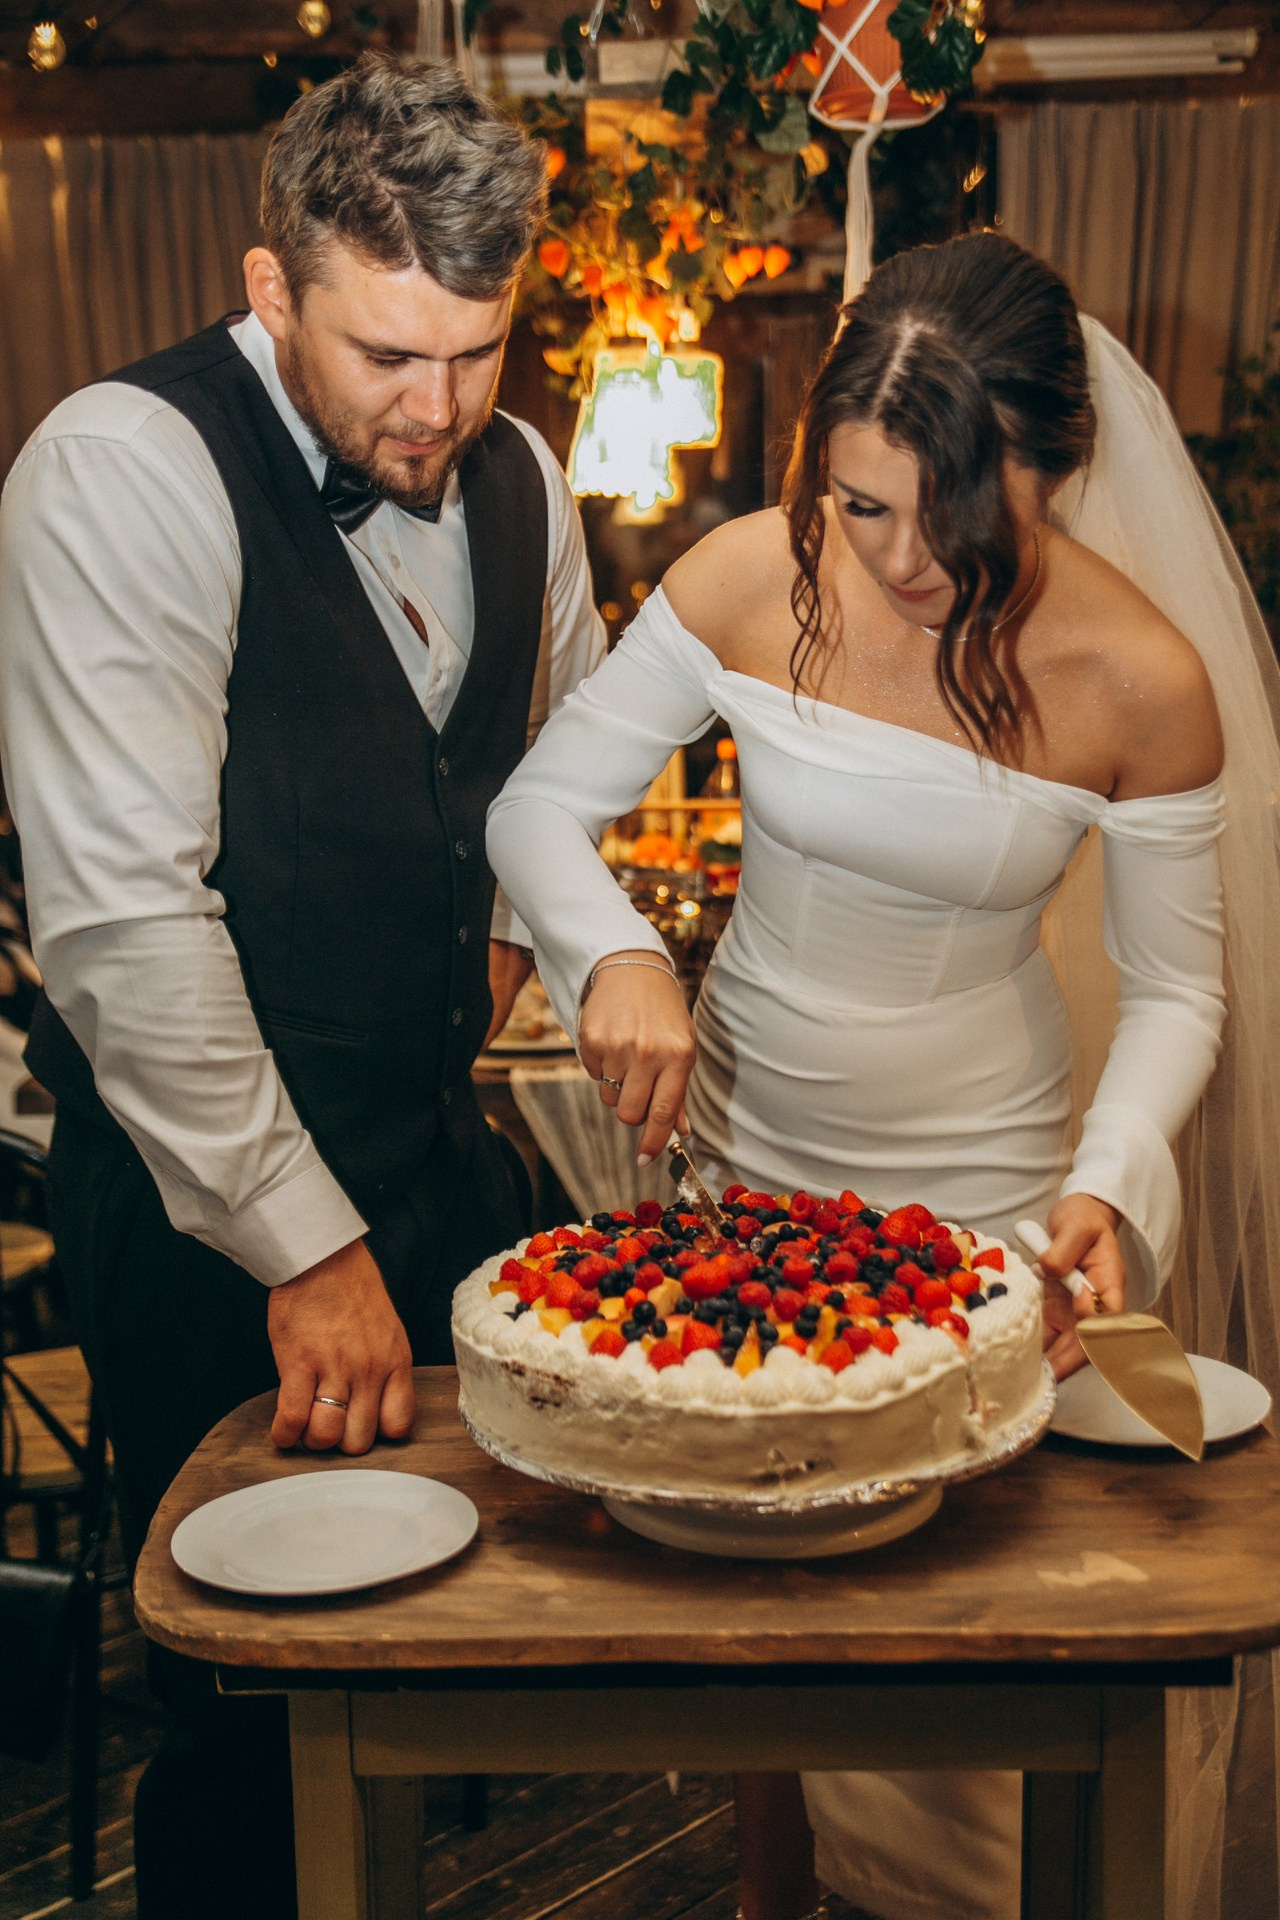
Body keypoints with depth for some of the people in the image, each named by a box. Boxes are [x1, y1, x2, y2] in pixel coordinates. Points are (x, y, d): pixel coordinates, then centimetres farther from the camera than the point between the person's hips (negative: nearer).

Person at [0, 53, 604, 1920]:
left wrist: (517, 926, 5)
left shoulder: (517, 474, 4)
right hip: (208, 1205, -6)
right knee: (260, 1696, 5)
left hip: (439, 1142, 7)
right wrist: (303, 1246, -22)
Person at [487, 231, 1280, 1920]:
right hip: (737, 1143, 2)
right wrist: (617, 958, -25)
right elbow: (543, 802, -6)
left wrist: (1107, 1180, -24)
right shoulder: (754, 579, -15)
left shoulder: (1144, 682, -18)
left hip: (979, 1183, -2)